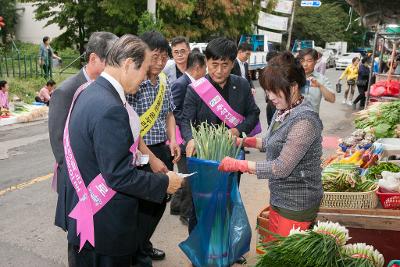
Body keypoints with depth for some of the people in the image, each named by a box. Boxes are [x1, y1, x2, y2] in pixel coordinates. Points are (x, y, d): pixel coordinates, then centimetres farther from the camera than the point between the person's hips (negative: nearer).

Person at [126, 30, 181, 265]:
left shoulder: (164, 81, 7)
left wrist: (173, 140, 5)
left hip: (162, 150, 8)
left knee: (160, 201, 19)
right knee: (145, 205, 5)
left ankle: (144, 245, 42)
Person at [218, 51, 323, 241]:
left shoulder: (305, 121, -24)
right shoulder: (283, 112, 3)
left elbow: (281, 168, -26)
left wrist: (238, 165, -21)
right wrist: (246, 142, 4)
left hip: (297, 205, -8)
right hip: (279, 198, 8)